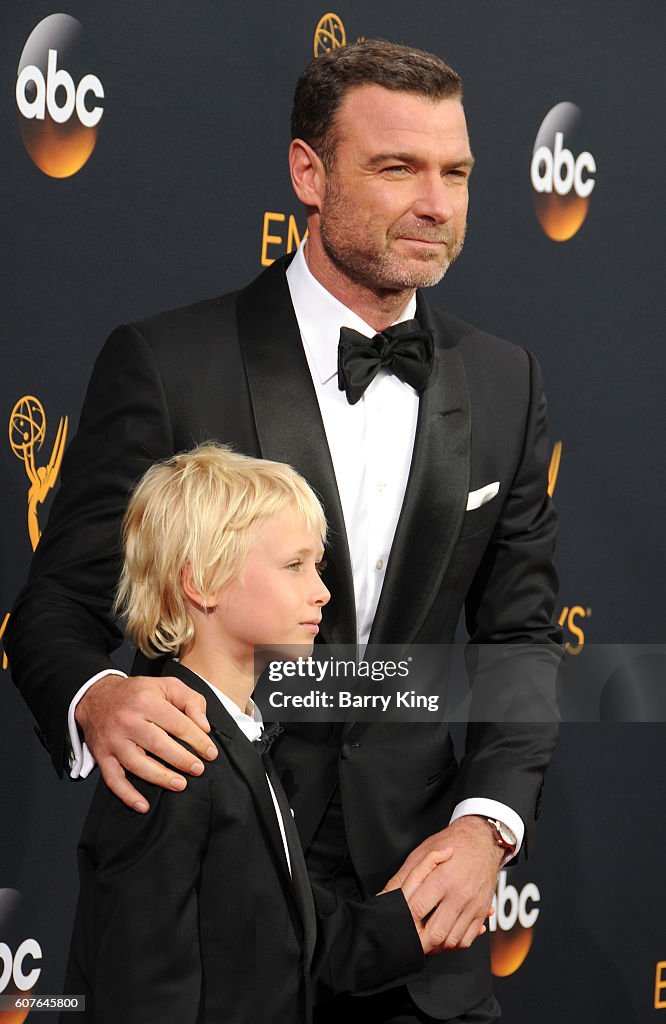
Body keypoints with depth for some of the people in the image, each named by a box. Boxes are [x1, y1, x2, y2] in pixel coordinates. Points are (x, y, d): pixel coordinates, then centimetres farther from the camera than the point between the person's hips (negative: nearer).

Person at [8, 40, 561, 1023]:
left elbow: (521, 634, 7)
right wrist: (98, 699, -29)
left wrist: (486, 824, -9)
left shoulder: (503, 382, 4)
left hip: (416, 883, 3)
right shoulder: (165, 364, -9)